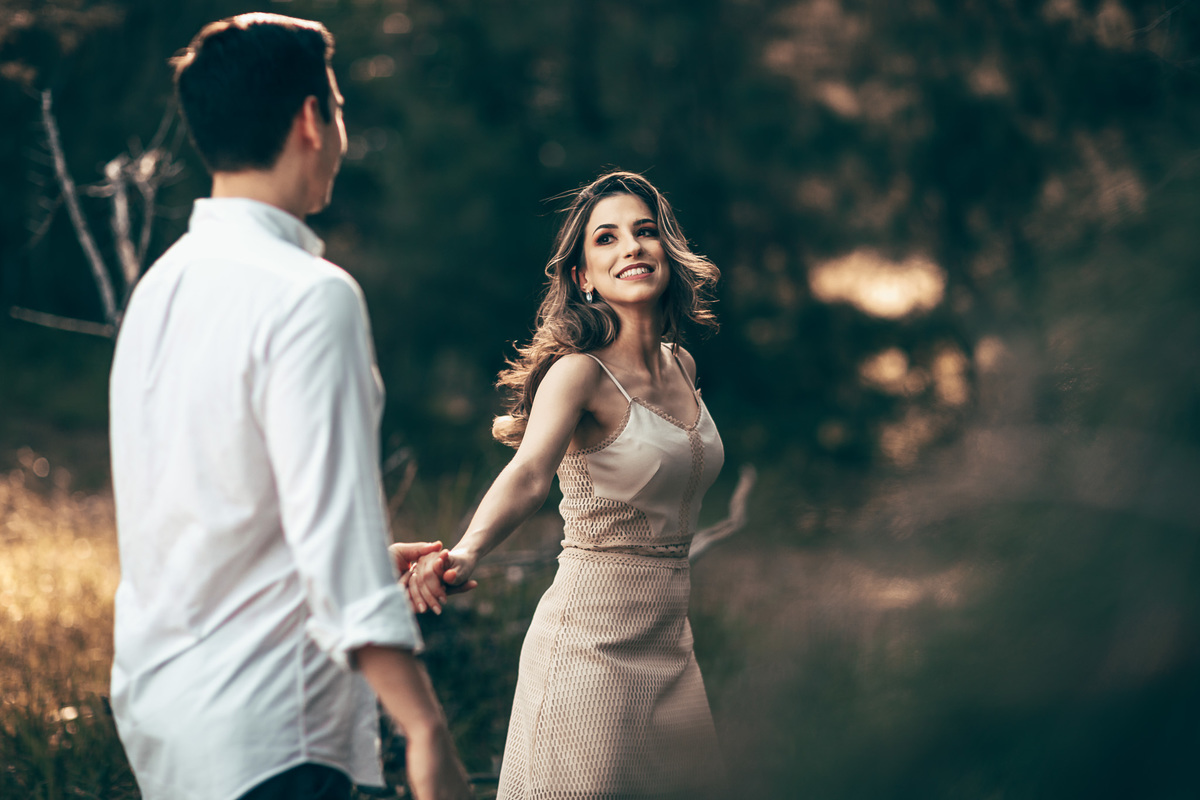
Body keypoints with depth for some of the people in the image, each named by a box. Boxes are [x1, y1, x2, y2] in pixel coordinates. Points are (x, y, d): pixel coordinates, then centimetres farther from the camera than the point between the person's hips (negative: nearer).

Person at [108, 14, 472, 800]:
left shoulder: (163, 282, 10)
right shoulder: (308, 297, -16)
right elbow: (334, 524, -22)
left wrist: (368, 557, 30)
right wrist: (427, 730, -23)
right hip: (259, 732, -9)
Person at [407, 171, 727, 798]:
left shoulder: (681, 367, 8)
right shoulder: (579, 371, -14)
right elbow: (528, 475, -32)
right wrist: (465, 554, -50)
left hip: (669, 645, 7)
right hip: (593, 643, -7)